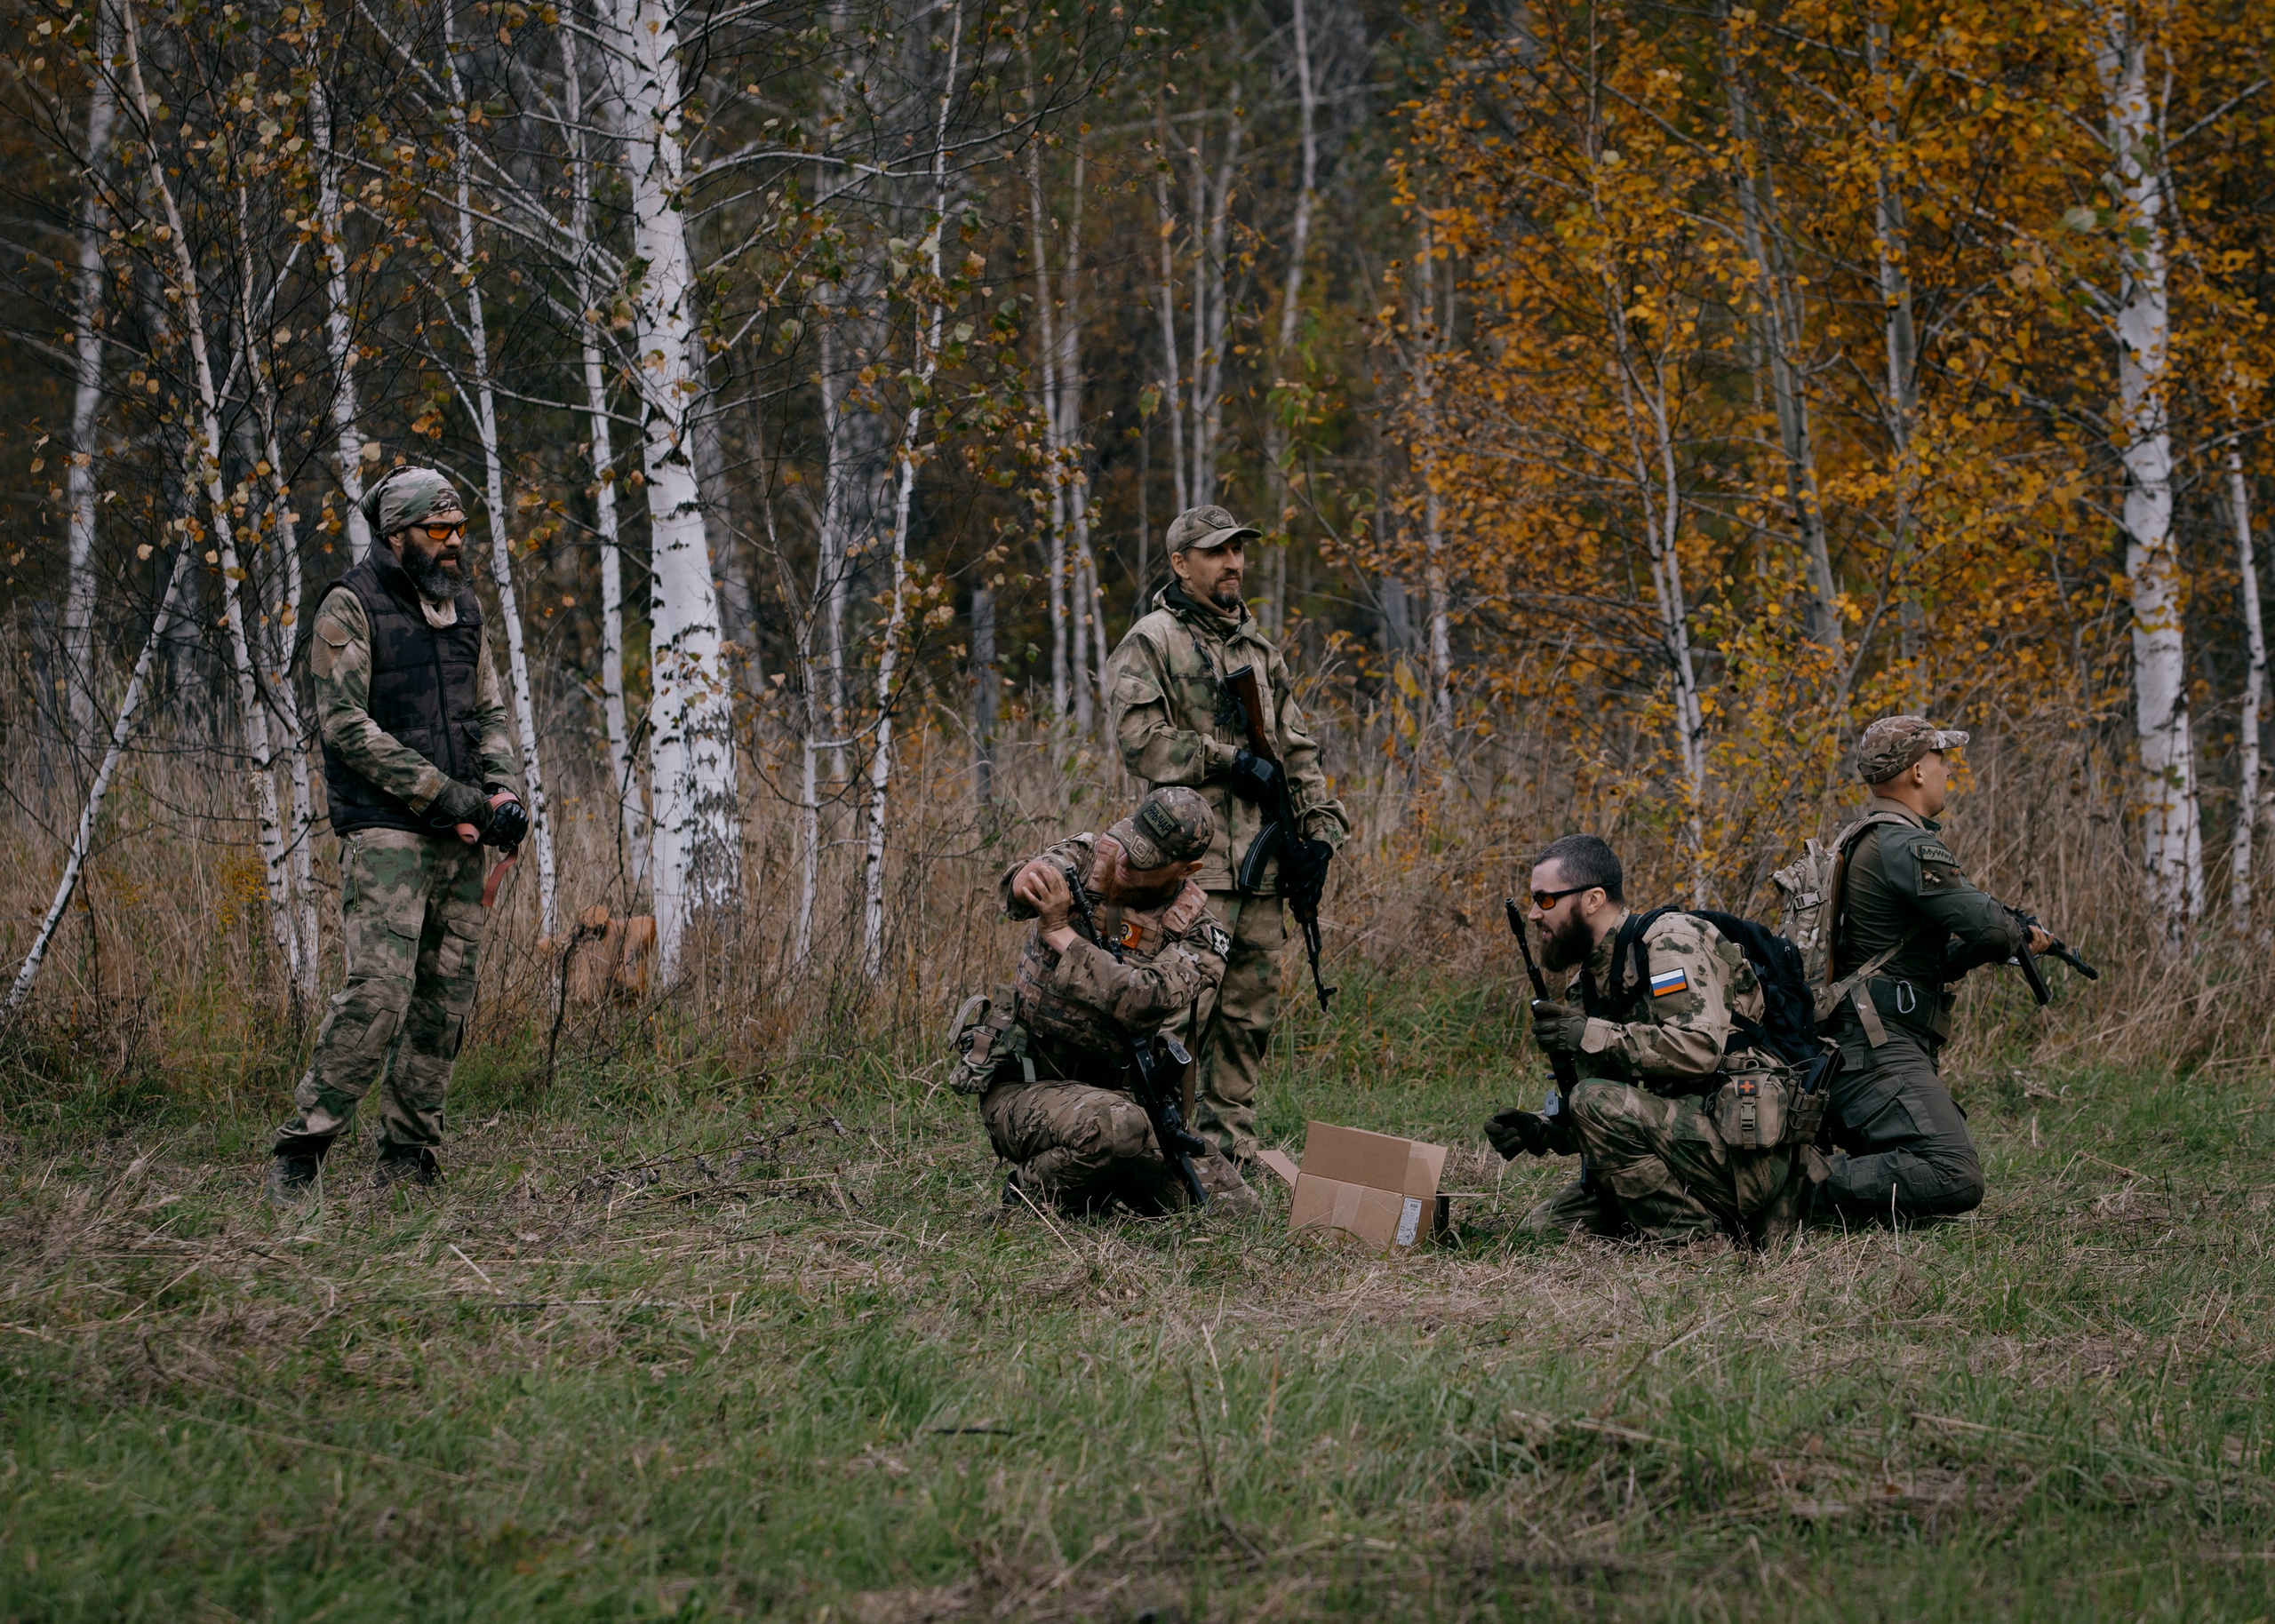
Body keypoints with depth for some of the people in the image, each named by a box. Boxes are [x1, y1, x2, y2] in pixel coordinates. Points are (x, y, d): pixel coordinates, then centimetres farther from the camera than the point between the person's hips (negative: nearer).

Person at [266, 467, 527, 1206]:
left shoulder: (462, 610, 16)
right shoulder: (350, 610, -5)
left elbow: (489, 711, 21)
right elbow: (347, 726, -12)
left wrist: (506, 790, 1)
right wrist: (451, 794, -15)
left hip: (460, 840, 7)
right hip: (385, 831, -7)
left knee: (446, 1003, 5)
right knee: (378, 991, -19)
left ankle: (407, 1163, 12)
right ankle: (299, 1156, -15)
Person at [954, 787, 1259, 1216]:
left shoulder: (1197, 936, -5)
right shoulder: (1085, 859, -2)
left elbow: (1145, 1002, -25)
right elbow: (1018, 888, -26)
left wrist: (1061, 933, -27)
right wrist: (1027, 880, -51)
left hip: (1115, 1092, 3)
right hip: (1024, 1089, -3)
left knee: (1232, 1205, -6)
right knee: (1119, 1127, -36)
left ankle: (1105, 1181, 18)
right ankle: (1029, 1193, -7)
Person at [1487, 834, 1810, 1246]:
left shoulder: (1669, 940, -10)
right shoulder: (1597, 979, 18)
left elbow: (1701, 1048, -26)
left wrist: (1593, 1036, -22)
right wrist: (1540, 1131, 0)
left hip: (1744, 1150, -10)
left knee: (1598, 1104, -28)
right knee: (1543, 1225, 5)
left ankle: (1693, 1238, -14)